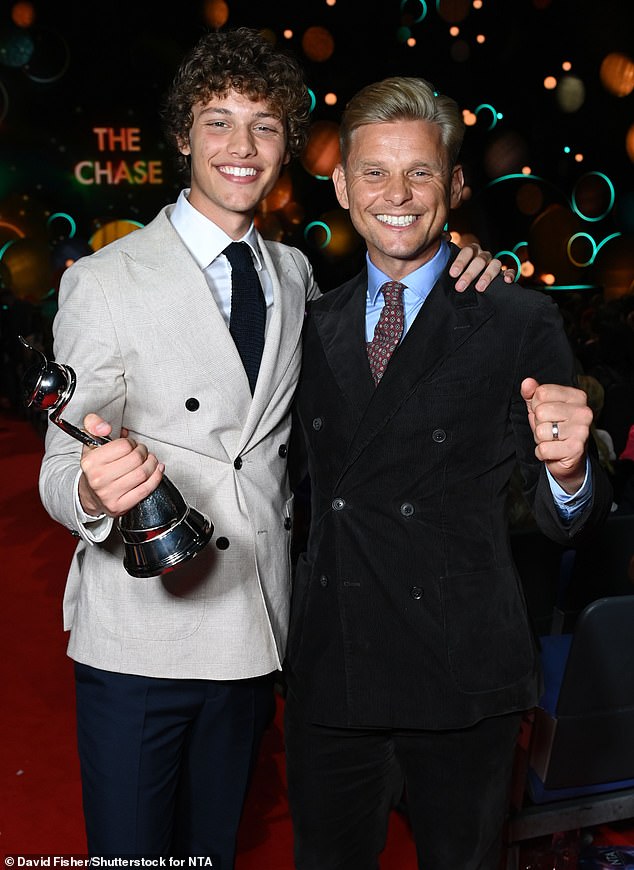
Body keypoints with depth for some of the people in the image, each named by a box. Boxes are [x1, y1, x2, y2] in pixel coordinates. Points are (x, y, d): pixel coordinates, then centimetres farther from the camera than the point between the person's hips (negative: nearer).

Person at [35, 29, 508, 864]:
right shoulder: (103, 280, -8)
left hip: (255, 631, 5)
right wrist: (93, 490, -34)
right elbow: (61, 472, -8)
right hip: (140, 635, -4)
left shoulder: (296, 275, 8)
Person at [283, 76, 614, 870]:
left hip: (462, 683, -3)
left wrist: (568, 472, -29)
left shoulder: (520, 321, -7)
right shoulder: (312, 326, 5)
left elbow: (562, 523, -9)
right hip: (328, 677, 4)